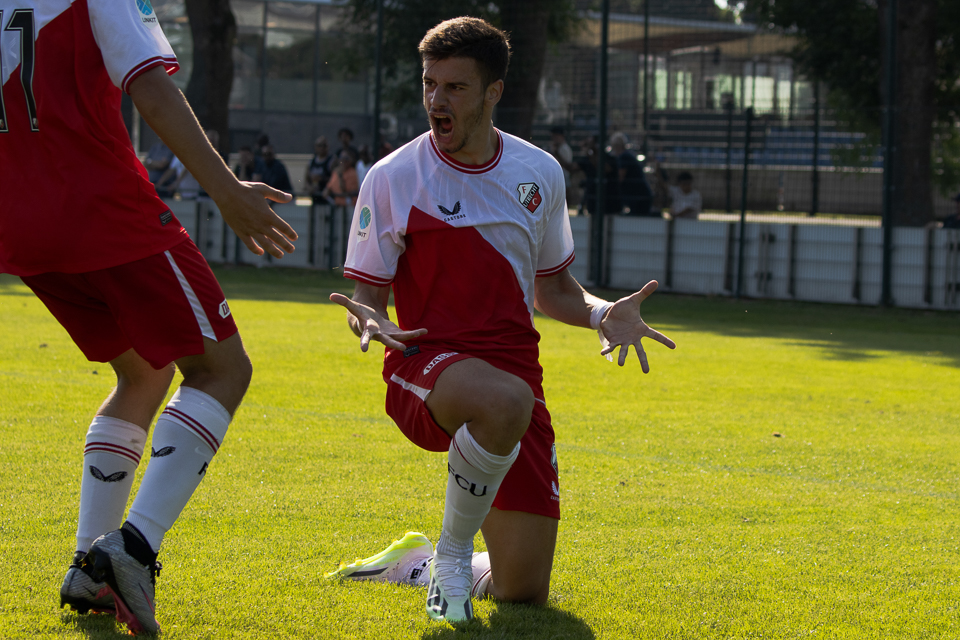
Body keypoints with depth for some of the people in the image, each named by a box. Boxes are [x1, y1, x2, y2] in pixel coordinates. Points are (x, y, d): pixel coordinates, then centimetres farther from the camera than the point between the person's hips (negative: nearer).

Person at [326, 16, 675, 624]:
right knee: (505, 400, -43)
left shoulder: (539, 173, 8)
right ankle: (452, 551, -17)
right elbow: (368, 294, 2)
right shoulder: (392, 179, -4)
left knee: (523, 590, -3)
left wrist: (603, 313, -2)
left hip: (515, 364, 4)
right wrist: (370, 320, -22)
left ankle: (416, 564, 30)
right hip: (425, 365, -4)